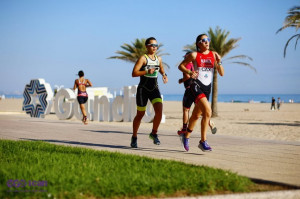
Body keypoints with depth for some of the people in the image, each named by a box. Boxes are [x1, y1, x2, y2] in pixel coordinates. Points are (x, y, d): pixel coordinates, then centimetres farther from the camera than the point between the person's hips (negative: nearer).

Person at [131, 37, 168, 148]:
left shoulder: (158, 59, 9)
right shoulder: (143, 58, -8)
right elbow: (134, 73, -16)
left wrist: (164, 75, 9)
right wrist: (147, 71, -26)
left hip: (154, 89, 4)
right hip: (143, 89, -4)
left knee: (159, 111, -16)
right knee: (140, 114, 6)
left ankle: (154, 134, 4)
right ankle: (134, 137, 23)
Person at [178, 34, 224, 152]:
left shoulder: (214, 55, 9)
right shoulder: (194, 55, -1)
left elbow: (221, 73, 8)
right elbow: (181, 66, 7)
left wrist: (219, 62, -9)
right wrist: (189, 72, -11)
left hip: (207, 87, 5)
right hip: (196, 85, -5)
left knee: (196, 115, 17)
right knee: (207, 111, -24)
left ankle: (186, 136, 39)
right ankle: (203, 141, -19)